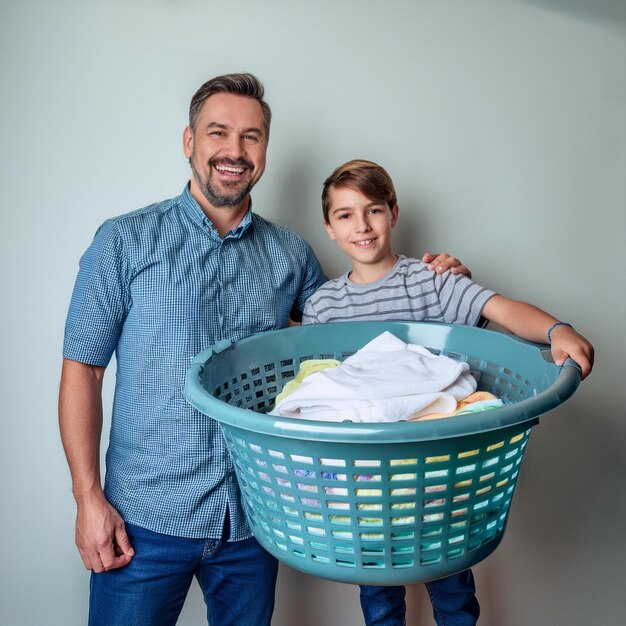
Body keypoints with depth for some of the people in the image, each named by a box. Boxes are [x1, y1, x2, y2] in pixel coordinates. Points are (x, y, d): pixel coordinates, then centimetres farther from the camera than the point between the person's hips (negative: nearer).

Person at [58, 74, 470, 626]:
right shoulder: (126, 241, -4)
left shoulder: (289, 253, 6)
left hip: (254, 516, 3)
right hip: (147, 517, -2)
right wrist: (88, 497, -9)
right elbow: (82, 369, -3)